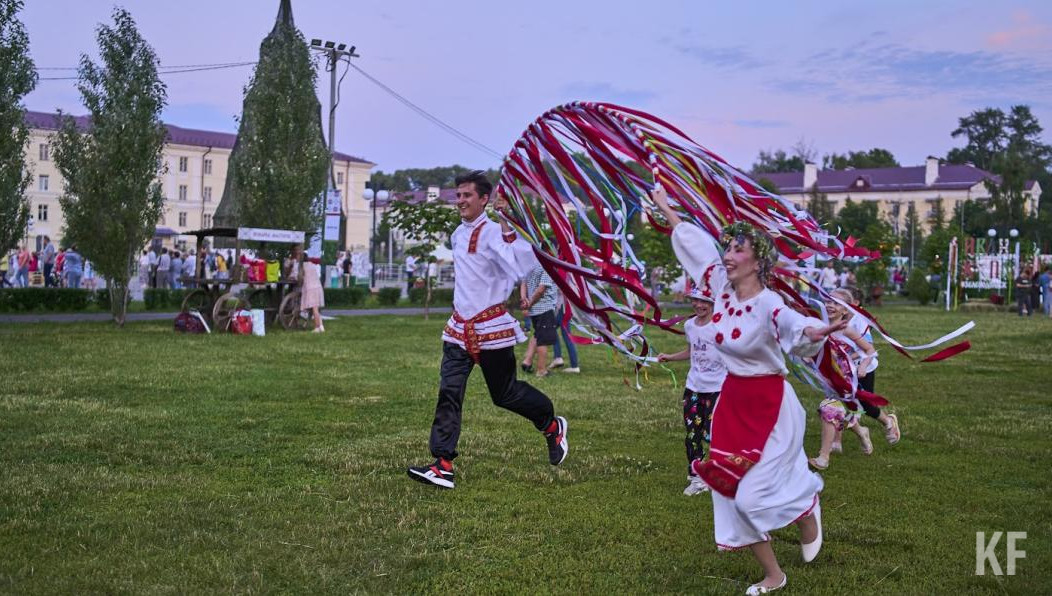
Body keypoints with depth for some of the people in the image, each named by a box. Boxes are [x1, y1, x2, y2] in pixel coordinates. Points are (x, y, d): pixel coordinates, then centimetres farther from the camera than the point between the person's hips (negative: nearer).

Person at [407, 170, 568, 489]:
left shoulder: (493, 232, -13)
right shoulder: (458, 234, 12)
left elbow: (519, 266, -30)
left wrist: (507, 228, -32)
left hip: (490, 326, -7)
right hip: (459, 327, 7)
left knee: (505, 393, 6)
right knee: (449, 392, -7)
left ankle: (553, 425, 32)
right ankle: (442, 465, -10)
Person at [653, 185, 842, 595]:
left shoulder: (769, 305, -23)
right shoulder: (722, 288, -3)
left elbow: (794, 325, -45)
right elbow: (694, 242, 10)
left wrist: (814, 332, -69)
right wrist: (665, 208, 20)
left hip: (768, 405, -7)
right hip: (732, 402, 7)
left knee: (755, 493, -7)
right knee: (730, 492, 8)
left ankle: (809, 512, 30)